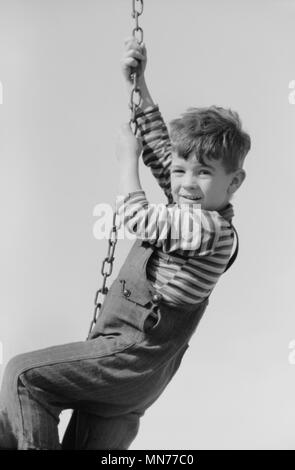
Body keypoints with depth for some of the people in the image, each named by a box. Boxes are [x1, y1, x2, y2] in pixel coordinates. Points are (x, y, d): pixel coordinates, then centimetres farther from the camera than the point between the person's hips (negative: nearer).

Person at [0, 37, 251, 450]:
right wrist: (137, 83, 16)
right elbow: (158, 145, 16)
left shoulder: (211, 229, -17)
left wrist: (126, 159, -4)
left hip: (133, 357, -9)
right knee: (94, 444, 18)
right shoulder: (191, 207, 9)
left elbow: (138, 220, -18)